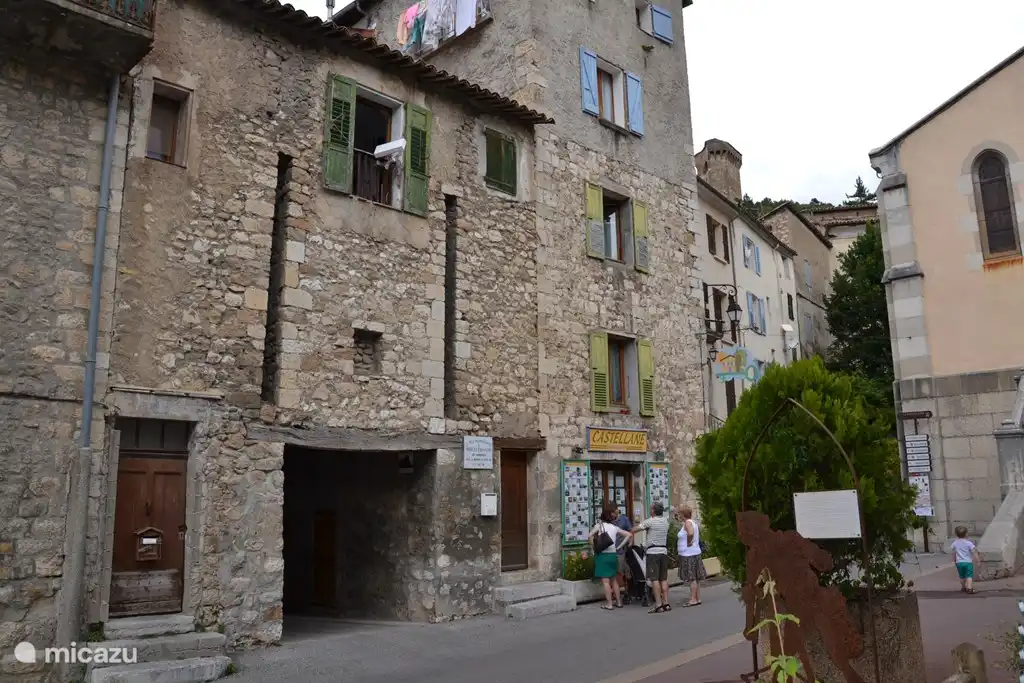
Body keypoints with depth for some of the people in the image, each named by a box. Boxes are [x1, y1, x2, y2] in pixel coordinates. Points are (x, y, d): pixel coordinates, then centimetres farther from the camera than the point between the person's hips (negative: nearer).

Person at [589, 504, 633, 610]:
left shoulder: (599, 525, -3)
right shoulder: (615, 527, 10)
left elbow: (591, 535, -20)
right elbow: (629, 535, 11)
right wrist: (619, 546, 9)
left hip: (602, 555, -5)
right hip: (613, 554, 5)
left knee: (605, 581, -2)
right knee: (613, 580, 17)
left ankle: (609, 604, -3)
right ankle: (618, 602, 22)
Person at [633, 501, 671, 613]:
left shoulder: (650, 521, -9)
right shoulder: (665, 520, 9)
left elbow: (634, 530, -7)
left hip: (653, 552, -6)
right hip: (664, 551, 6)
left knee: (654, 579, -7)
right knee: (664, 579, 8)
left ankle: (658, 604, -11)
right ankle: (666, 603, 7)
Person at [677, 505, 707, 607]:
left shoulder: (687, 523, -16)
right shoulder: (694, 522, 13)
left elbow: (690, 533, -34)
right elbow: (699, 533, 22)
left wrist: (689, 543, -20)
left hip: (688, 554, -10)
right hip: (695, 552, 10)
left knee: (691, 578, -6)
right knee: (696, 577, 13)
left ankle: (693, 599, -3)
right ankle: (698, 598, 18)